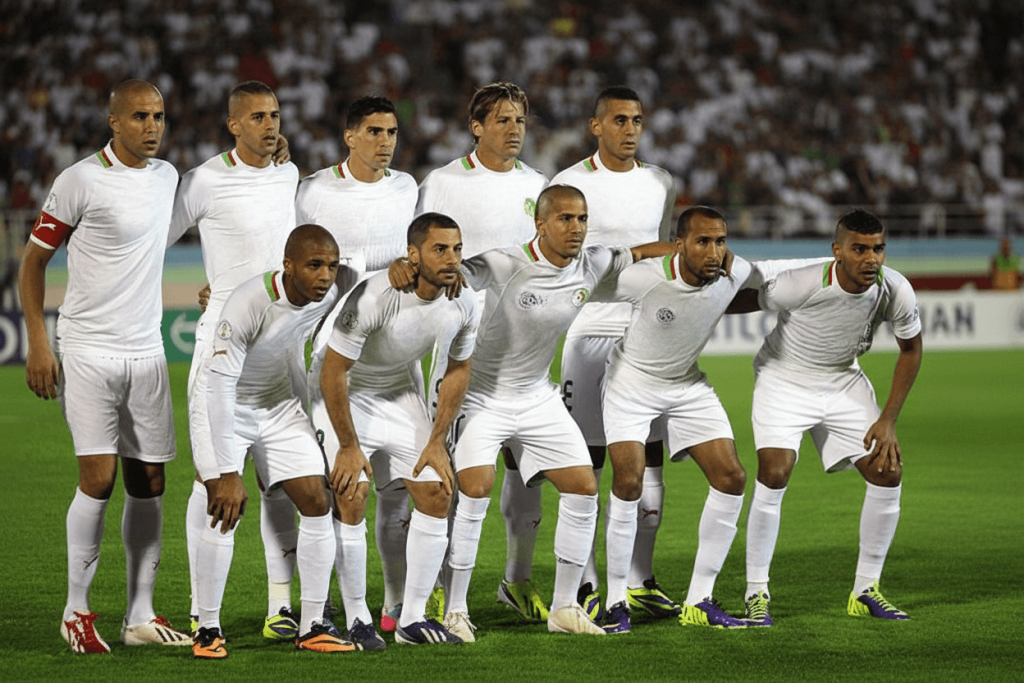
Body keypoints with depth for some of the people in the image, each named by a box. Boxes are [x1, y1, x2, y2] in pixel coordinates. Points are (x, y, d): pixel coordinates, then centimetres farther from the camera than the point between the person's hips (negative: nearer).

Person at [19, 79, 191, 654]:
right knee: (99, 478, -10)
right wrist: (38, 341, -9)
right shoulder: (82, 180, -8)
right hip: (88, 351, -6)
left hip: (146, 351, 6)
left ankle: (141, 616, 10)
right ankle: (77, 611, 3)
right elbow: (34, 258, -3)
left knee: (149, 483, 4)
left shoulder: (167, 176, 10)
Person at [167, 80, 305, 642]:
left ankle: (281, 605, 8)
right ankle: (202, 611, 0)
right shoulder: (206, 181, -9)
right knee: (216, 478, -6)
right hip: (223, 344, -5)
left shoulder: (288, 175, 10)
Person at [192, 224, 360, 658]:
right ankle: (208, 630, -5)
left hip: (280, 404, 6)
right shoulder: (246, 305, -35)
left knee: (317, 503, -3)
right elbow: (220, 388, -34)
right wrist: (228, 473, -34)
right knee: (224, 512, -18)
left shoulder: (331, 290, -17)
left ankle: (312, 627, 6)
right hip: (225, 409, -6)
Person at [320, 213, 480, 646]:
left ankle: (413, 619, 4)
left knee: (436, 495, -3)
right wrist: (349, 447, -20)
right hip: (346, 393, -6)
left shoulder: (464, 307, -15)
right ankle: (357, 621, -9)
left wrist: (437, 442, 0)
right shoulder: (373, 298, -33)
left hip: (401, 392, 6)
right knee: (349, 499, -17)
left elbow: (458, 370, 2)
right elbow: (333, 372, -25)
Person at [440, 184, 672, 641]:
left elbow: (633, 255, 13)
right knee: (474, 491, -21)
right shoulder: (504, 267, -23)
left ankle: (565, 608, 13)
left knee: (583, 489, 1)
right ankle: (454, 612, -9)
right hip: (481, 393, -6)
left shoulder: (592, 265, -5)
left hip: (537, 397, 6)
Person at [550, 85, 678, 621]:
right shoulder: (570, 184, -2)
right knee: (587, 460, -3)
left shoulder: (660, 184, 12)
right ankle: (584, 584, 3)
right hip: (588, 332, -4)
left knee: (648, 456, 2)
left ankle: (640, 581, 9)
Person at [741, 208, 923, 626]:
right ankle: (756, 594, -8)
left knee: (888, 473, -4)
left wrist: (888, 420, -2)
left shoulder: (896, 292, -20)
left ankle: (865, 591, 11)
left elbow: (911, 349, -2)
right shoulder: (799, 285, -33)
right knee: (774, 474, -22)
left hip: (843, 381, 4)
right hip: (783, 379, -4)